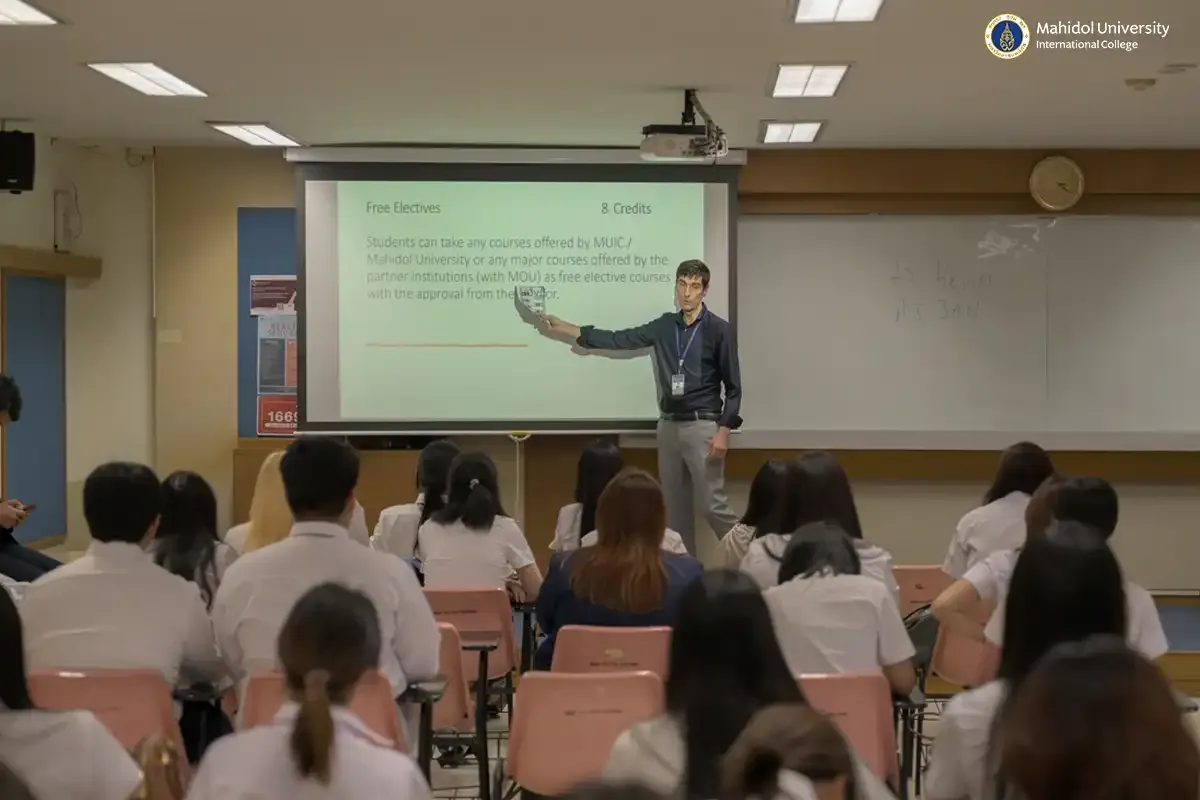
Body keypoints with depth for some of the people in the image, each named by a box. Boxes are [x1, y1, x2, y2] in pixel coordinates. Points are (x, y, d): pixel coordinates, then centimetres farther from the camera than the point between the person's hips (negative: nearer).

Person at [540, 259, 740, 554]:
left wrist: (724, 430, -14)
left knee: (713, 505, -9)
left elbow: (733, 387, -5)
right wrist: (566, 329, 10)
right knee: (676, 505, 8)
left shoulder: (719, 330, -6)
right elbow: (619, 340, 12)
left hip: (702, 426, -6)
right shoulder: (664, 326, 9)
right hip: (669, 425, 6)